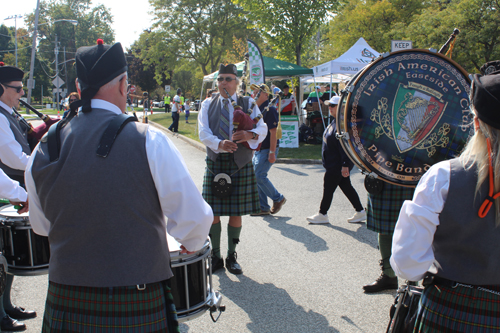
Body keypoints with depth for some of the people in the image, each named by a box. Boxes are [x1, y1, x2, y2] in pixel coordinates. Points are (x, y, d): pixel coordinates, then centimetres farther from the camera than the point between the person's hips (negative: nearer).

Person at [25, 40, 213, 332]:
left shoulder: (44, 150, -2)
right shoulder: (149, 141, -14)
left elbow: (41, 225, 12)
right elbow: (195, 218, -11)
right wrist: (192, 243, 11)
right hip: (139, 308, -3)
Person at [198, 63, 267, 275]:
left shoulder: (248, 104, 6)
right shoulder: (208, 105, 7)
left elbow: (262, 128, -4)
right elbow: (203, 132, -7)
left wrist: (250, 134, -27)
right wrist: (219, 144, -27)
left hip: (240, 165, 0)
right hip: (215, 164, 1)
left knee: (236, 214, 4)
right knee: (213, 213, 3)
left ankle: (231, 257, 20)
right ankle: (216, 257, 18)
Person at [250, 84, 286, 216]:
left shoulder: (269, 110, -13)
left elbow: (273, 132, -19)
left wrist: (272, 152, -23)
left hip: (267, 150, -9)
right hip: (258, 150, 9)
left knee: (260, 176, -13)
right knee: (256, 177, 7)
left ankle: (278, 198, 6)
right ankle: (263, 208, 15)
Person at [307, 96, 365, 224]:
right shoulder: (334, 122, 12)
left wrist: (345, 165, -27)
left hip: (337, 165, -10)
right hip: (334, 164, 10)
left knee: (328, 188, 1)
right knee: (346, 187, 15)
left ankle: (322, 215, 15)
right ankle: (360, 212, 22)